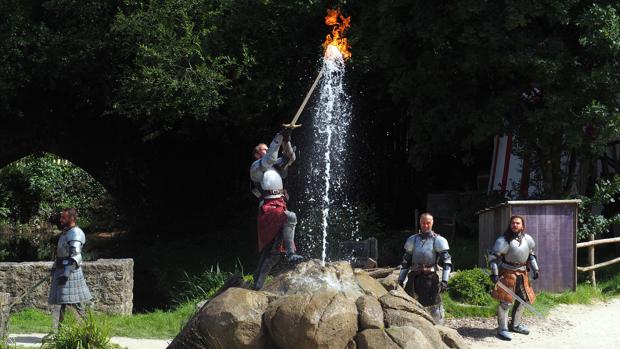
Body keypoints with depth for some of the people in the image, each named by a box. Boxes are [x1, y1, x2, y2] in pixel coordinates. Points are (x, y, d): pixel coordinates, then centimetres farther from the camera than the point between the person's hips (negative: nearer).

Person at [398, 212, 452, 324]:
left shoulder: (438, 240, 1)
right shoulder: (413, 240, 13)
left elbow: (446, 262, -3)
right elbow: (405, 262, 18)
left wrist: (444, 280, -14)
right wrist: (400, 280, 12)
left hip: (430, 278, -4)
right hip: (414, 277, 4)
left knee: (434, 308, -6)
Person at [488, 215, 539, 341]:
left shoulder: (527, 239, 2)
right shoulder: (504, 240, -15)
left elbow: (531, 255, 18)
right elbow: (493, 256, -13)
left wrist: (535, 269, 10)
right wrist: (494, 273, -20)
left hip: (522, 273, 7)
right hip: (508, 273, -7)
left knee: (524, 299, 15)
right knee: (505, 301, -8)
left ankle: (515, 325, 32)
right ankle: (502, 329, 0)